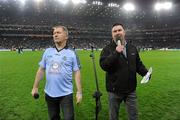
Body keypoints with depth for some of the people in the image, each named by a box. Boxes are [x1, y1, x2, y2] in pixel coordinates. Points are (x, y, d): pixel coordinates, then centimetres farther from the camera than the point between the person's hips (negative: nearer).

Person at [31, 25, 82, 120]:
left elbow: (77, 73, -6)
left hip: (66, 94, -3)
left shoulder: (72, 53, -5)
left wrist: (79, 92, -8)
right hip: (49, 93, 4)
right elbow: (41, 70, 8)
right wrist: (35, 87, 9)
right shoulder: (47, 52, 3)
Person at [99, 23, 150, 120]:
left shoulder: (132, 48, 6)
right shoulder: (107, 49, -8)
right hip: (114, 90, -3)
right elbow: (103, 65, -22)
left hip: (131, 90, 4)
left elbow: (138, 64, 13)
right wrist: (116, 53, -29)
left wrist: (145, 73, -5)